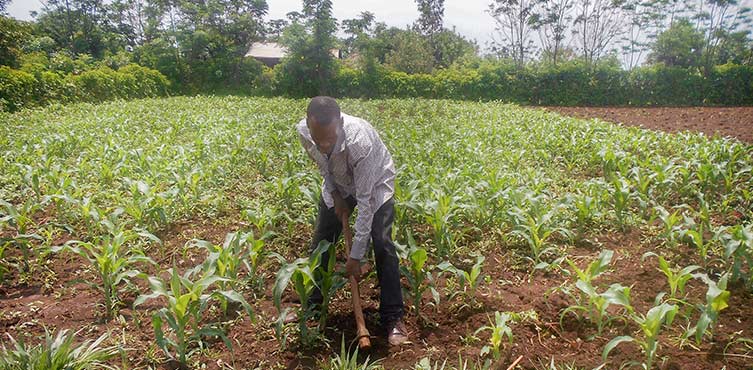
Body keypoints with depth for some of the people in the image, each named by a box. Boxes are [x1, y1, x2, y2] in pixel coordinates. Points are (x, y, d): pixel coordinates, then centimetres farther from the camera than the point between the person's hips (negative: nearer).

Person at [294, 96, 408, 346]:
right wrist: (334, 195, -11)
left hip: (375, 183, -4)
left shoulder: (359, 142, -44)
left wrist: (356, 255, -34)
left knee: (382, 245, -17)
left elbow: (365, 200, -37)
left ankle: (393, 318, -5)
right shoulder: (303, 131, -29)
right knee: (320, 241, 4)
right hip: (338, 183, 5)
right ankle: (311, 304, 23)